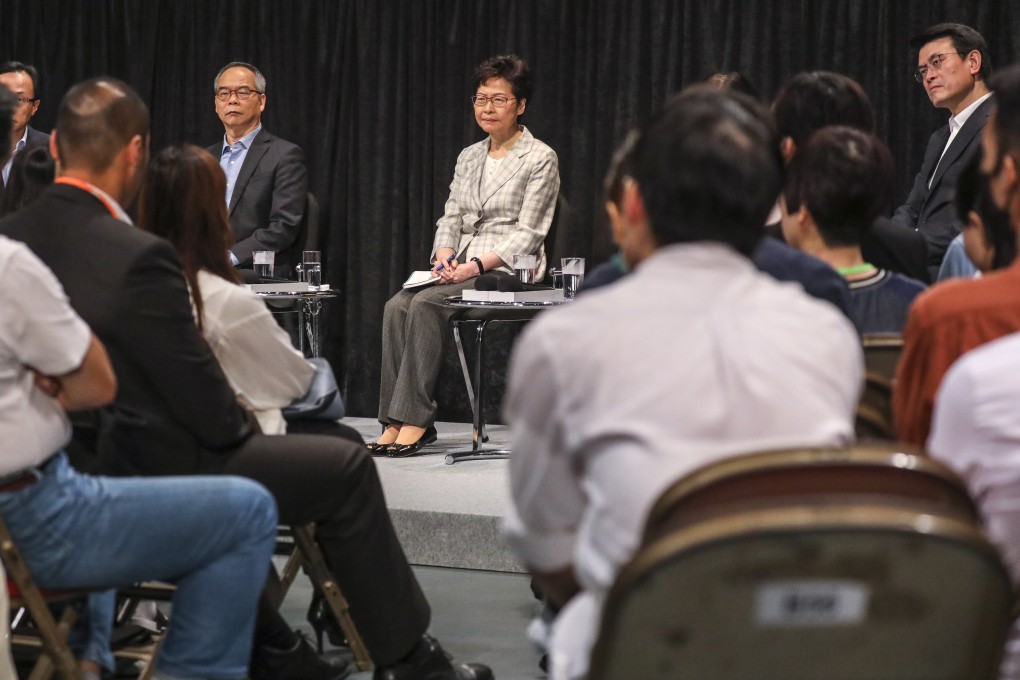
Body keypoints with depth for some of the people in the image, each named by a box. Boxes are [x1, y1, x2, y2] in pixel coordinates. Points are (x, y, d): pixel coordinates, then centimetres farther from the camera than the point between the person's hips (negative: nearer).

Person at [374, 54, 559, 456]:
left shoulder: (540, 159, -1)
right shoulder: (468, 157, 20)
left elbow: (527, 234, -8)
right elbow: (450, 218, 17)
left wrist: (477, 265, -19)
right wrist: (444, 257, -5)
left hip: (507, 272, -6)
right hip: (460, 269, 6)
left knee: (426, 303, -31)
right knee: (397, 306, -23)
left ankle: (414, 420, -30)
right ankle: (397, 423, -26)